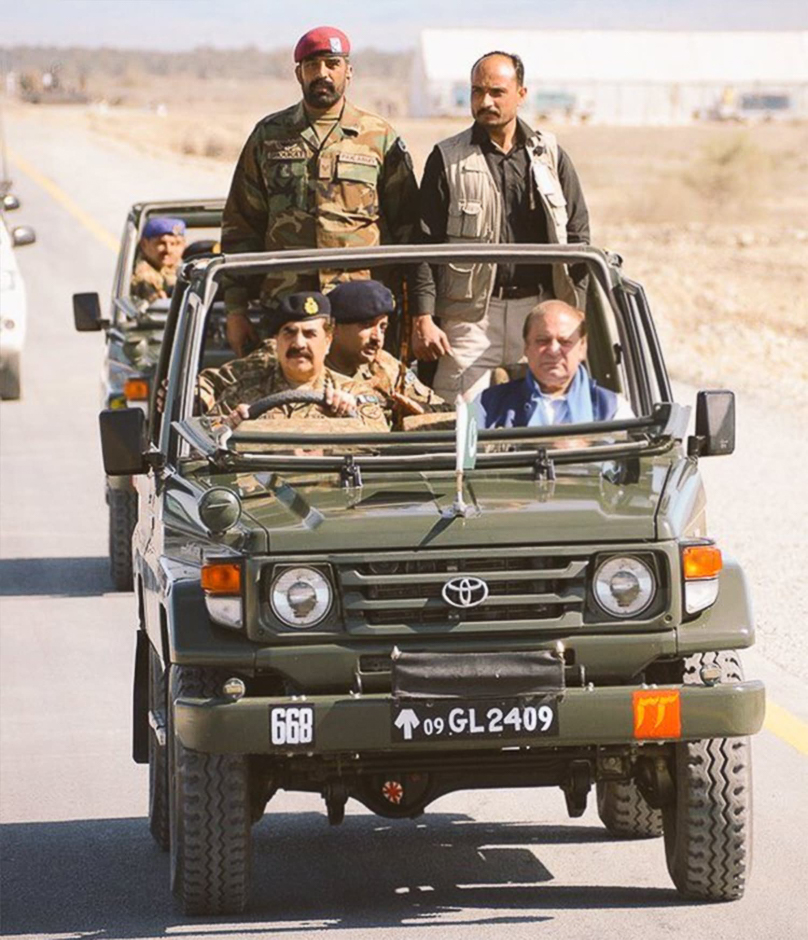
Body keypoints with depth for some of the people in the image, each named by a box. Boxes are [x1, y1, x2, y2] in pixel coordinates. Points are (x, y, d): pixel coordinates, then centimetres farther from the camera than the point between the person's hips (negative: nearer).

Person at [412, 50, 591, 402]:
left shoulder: (549, 155, 11)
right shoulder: (448, 159, 5)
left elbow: (578, 235, 12)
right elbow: (424, 244, 2)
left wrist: (575, 312, 4)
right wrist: (423, 318, -6)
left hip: (539, 307, 2)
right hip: (470, 313, -2)